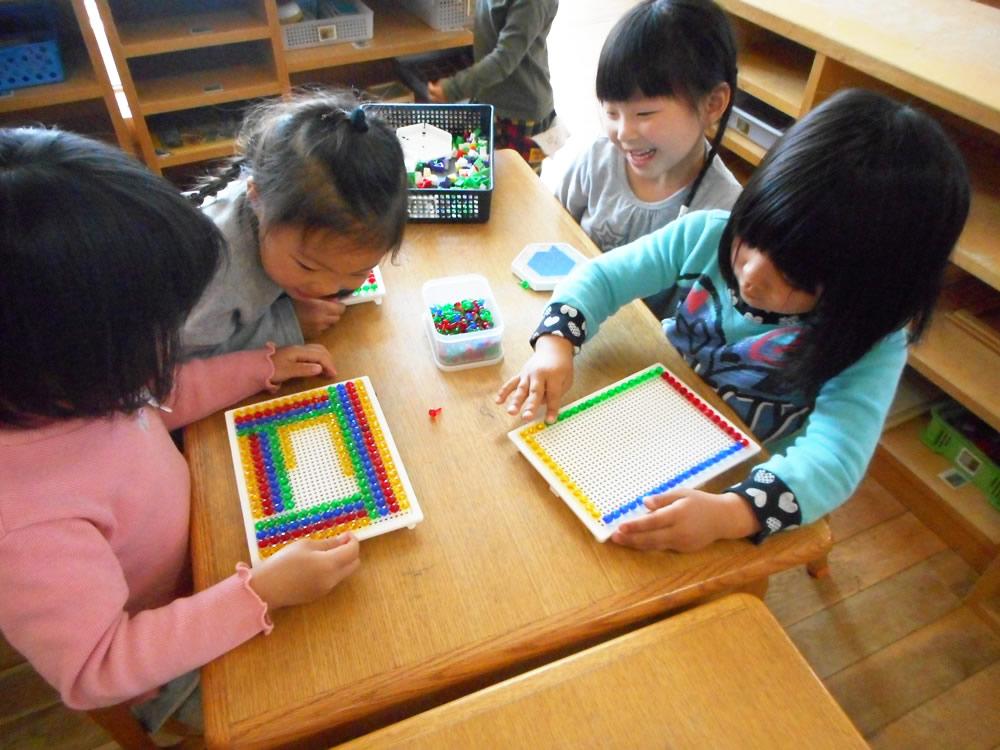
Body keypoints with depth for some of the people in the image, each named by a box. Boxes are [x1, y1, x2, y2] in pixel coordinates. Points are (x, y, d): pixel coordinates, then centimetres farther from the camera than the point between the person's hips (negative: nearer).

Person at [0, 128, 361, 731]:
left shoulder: (49, 384, -19)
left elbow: (149, 401, 3)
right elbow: (93, 676, -31)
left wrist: (262, 367, -3)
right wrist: (262, 594, -39)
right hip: (167, 671, -6)